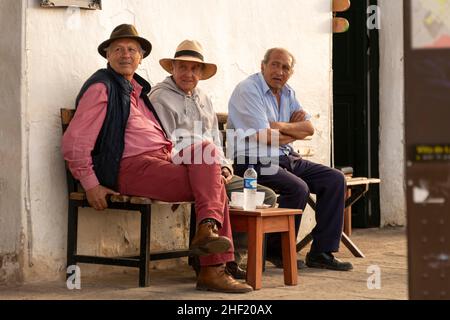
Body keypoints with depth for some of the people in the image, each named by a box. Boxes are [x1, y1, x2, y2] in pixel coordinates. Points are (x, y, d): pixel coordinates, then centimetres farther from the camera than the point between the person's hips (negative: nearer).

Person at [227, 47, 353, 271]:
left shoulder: (288, 93, 16)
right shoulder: (248, 90, -11)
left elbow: (309, 128, 5)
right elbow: (264, 137, -20)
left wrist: (279, 126, -13)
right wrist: (295, 131, -2)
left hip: (286, 159, 9)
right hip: (255, 162, -9)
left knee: (334, 179, -3)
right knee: (298, 188, -30)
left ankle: (321, 252, -3)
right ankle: (276, 251, -10)